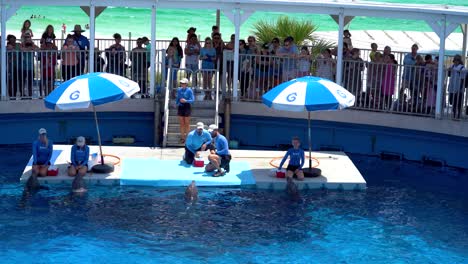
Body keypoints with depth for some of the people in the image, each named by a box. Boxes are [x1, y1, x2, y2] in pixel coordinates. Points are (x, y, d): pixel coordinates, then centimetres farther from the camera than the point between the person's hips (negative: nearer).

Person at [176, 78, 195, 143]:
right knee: (181, 123, 6)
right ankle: (182, 137, 13)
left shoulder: (189, 90, -10)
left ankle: (187, 137, 10)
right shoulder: (179, 90, 5)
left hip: (187, 107, -4)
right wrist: (176, 103, 18)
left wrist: (186, 101, -23)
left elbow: (192, 100, -11)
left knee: (187, 123, 3)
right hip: (180, 107, 4)